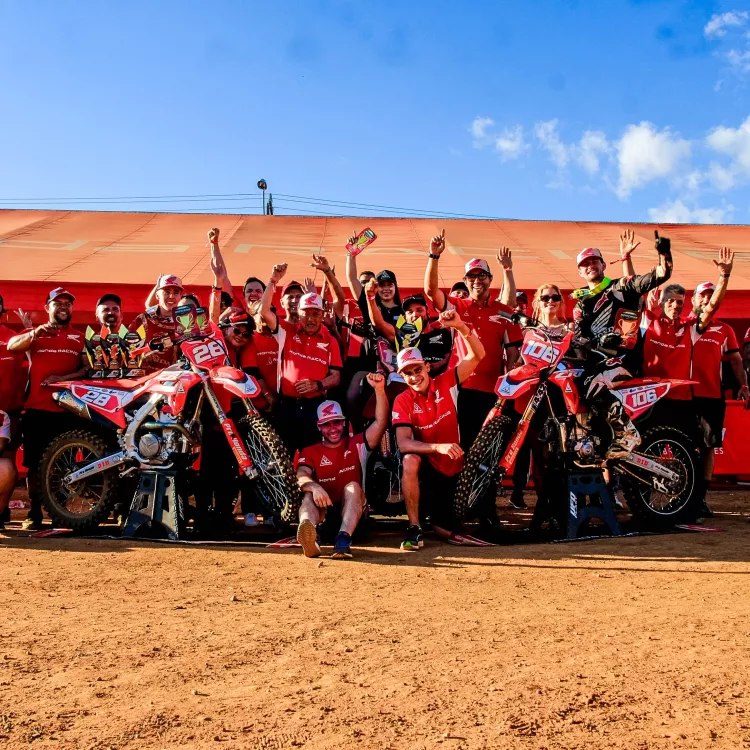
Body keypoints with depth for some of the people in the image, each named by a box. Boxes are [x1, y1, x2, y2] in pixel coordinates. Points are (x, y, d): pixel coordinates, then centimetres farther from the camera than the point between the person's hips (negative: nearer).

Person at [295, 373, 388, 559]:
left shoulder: (357, 444, 13)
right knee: (309, 496, -29)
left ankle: (344, 539, -52)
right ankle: (310, 538, -64)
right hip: (324, 512, 0)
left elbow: (381, 422, -2)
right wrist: (315, 487, -34)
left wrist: (379, 389, -17)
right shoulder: (310, 452, 12)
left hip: (352, 510, 0)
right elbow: (302, 476, -9)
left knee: (353, 487, -27)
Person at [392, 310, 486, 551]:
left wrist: (461, 327, -36)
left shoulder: (446, 383, -9)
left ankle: (435, 508, 35)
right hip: (429, 466, -1)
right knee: (410, 461, -37)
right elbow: (404, 444, -24)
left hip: (455, 469, 1)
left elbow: (477, 356, -20)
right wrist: (438, 446, -39)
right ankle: (414, 528, -24)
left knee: (446, 531, -3)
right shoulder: (403, 402, -12)